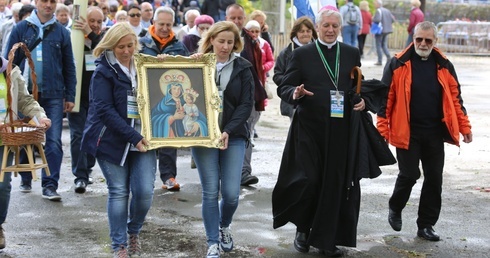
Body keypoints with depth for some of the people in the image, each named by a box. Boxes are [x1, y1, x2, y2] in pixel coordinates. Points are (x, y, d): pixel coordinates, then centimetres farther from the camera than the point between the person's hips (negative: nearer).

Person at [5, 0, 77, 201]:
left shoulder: (62, 32, 5)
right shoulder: (21, 29, 3)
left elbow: (69, 67, 7)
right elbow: (10, 62, 4)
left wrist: (70, 96, 4)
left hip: (53, 95, 0)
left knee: (54, 141, -6)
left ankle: (50, 185, -4)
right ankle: (25, 179, 28)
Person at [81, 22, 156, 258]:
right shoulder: (104, 72, -6)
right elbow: (105, 110, -14)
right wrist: (133, 137, -19)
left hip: (142, 138, 3)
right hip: (112, 139, -3)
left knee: (145, 192, -5)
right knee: (119, 192, 1)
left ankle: (133, 232, 22)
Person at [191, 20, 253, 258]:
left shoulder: (242, 68, 3)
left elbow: (246, 104, -2)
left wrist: (228, 131, -13)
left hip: (233, 136, 1)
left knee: (231, 193, -3)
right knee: (210, 192, -2)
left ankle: (224, 226, 28)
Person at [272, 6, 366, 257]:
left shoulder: (351, 54, 11)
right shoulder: (302, 54, 2)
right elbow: (283, 88, 1)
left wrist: (362, 101, -2)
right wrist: (295, 93, -21)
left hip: (340, 130, 2)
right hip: (309, 128, -2)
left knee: (335, 183, 3)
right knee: (308, 180, -7)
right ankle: (302, 229, 17)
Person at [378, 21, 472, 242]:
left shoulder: (444, 66, 7)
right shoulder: (399, 64, -3)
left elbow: (455, 98, 11)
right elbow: (386, 97, -4)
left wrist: (464, 126, 6)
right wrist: (382, 128, -8)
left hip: (435, 133, 4)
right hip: (407, 132, -3)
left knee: (434, 178, 5)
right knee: (409, 175, -2)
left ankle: (426, 224, 17)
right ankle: (395, 209, 27)